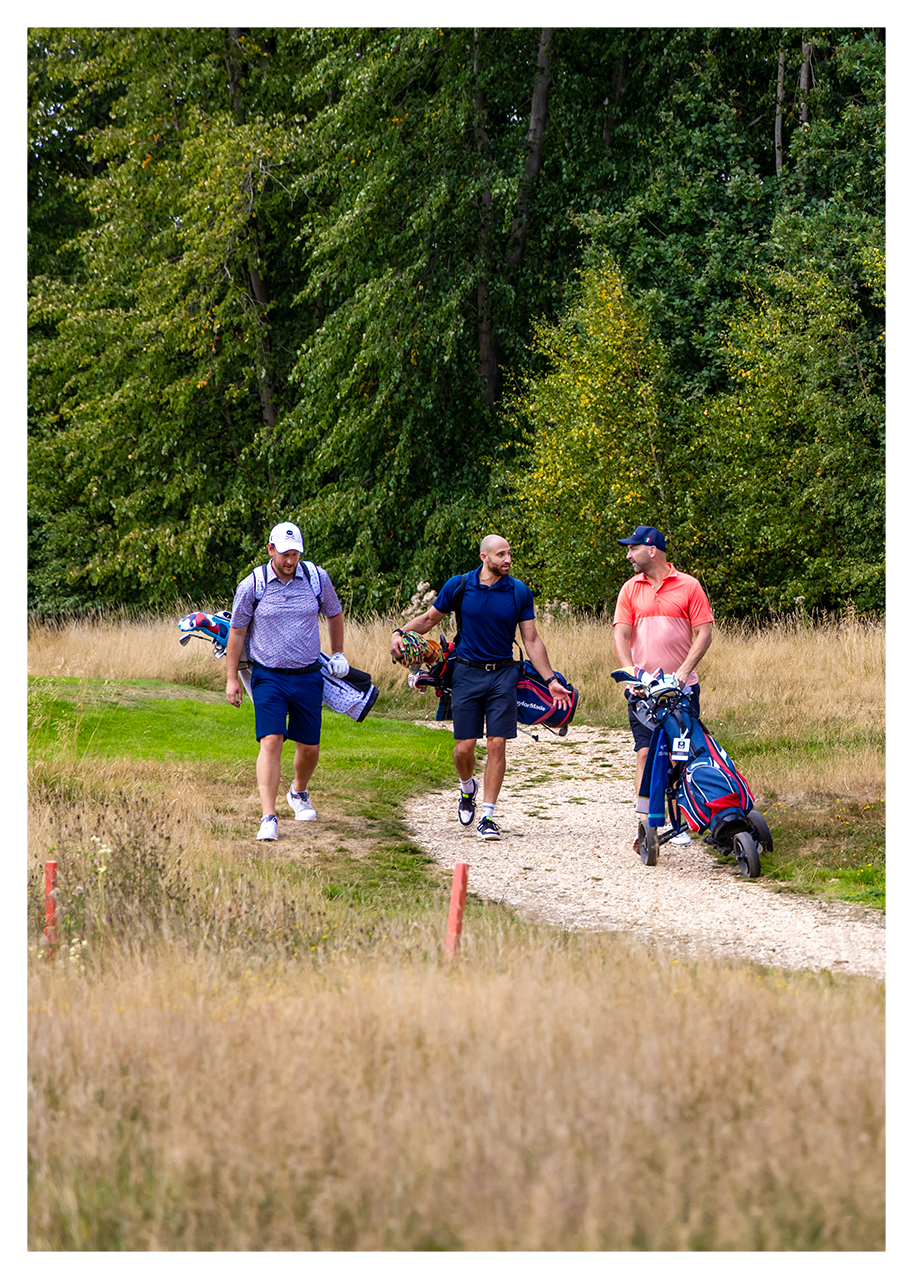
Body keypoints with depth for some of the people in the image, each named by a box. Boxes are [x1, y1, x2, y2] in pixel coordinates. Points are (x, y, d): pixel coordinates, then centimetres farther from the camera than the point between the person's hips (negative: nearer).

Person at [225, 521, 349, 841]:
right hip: (268, 677, -3)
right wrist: (232, 679, 5)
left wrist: (337, 654, 24)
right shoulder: (251, 586, -6)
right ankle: (268, 818, -19)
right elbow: (237, 632, 4)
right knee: (271, 741, -17)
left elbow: (334, 614, 19)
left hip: (308, 677, 3)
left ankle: (299, 793, 41)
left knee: (309, 747, 9)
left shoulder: (317, 579, 0)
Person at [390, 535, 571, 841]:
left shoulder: (519, 592, 1)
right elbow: (429, 619, 11)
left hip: (503, 674, 0)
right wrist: (400, 634, -6)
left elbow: (532, 640, 6)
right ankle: (467, 788, 32)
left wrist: (551, 680, 4)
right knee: (464, 747, -2)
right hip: (467, 673, 0)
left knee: (497, 744, -7)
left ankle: (487, 816, 0)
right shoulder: (459, 586, -1)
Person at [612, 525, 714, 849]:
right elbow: (621, 635, 3)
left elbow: (704, 632, -2)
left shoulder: (689, 586, 2)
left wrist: (683, 670, -14)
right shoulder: (630, 589, 8)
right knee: (645, 754, -7)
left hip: (682, 687, -1)